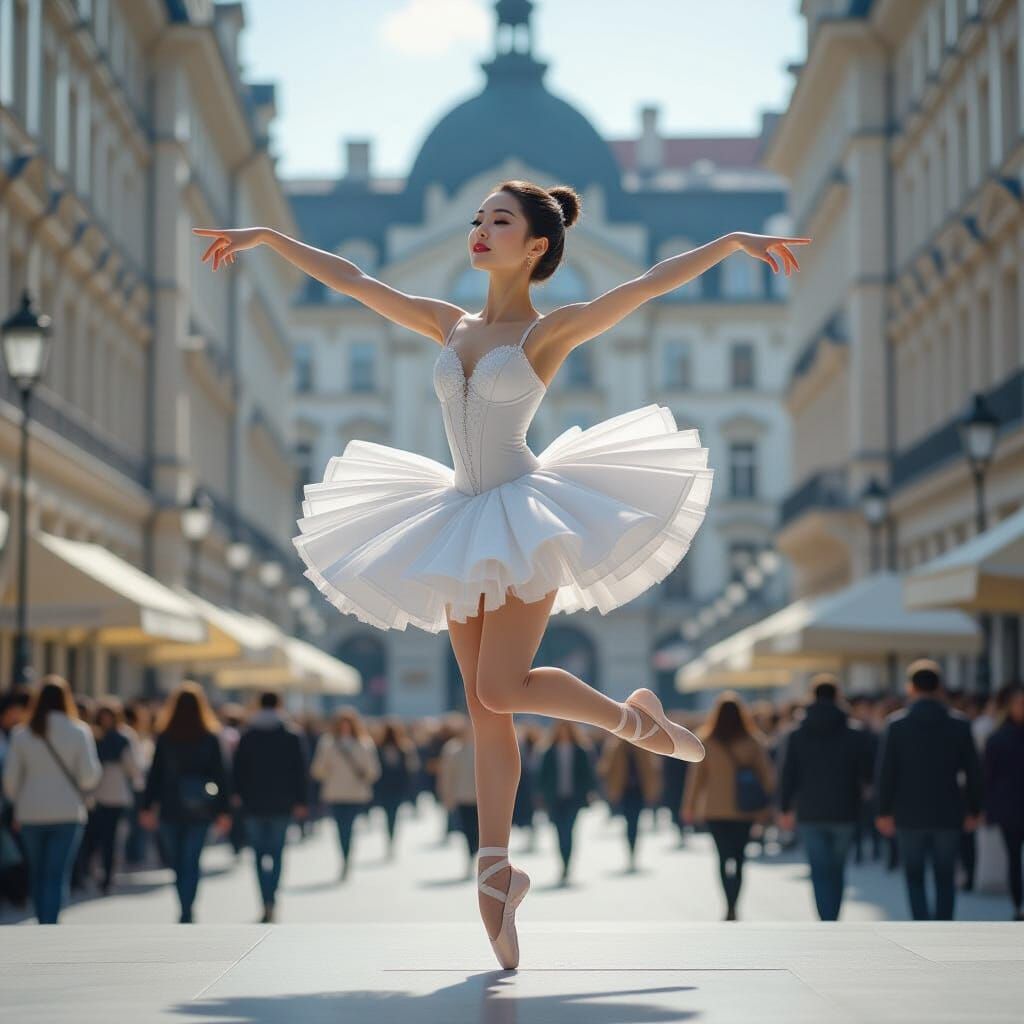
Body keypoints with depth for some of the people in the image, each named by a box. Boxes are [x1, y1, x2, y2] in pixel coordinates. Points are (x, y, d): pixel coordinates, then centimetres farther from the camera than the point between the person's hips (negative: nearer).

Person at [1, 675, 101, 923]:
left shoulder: (21, 734, -1)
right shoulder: (78, 732, -6)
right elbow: (89, 776, -7)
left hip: (31, 813, 2)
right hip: (67, 812, -2)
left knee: (37, 873, 15)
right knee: (57, 874, -2)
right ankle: (50, 925, -16)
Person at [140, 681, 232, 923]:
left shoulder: (164, 737, -4)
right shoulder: (210, 738, -3)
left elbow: (155, 773, -1)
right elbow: (220, 775, -2)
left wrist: (147, 806, 4)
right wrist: (224, 811, 2)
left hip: (170, 808, 0)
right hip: (199, 810, 0)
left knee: (177, 862, 12)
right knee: (191, 862, 1)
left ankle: (186, 912, 19)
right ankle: (186, 914, -9)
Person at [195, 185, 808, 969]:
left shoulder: (552, 330, -2)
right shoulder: (449, 325, 13)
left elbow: (650, 284, -11)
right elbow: (352, 280, 17)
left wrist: (733, 239, -21)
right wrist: (267, 237, 20)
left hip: (527, 514, -5)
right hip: (463, 521, 5)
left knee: (502, 690, -16)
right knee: (483, 706, 3)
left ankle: (635, 717, 8)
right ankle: (497, 867, 6)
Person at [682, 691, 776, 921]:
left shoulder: (705, 742, -7)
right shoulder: (753, 743, -5)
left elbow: (696, 776, -2)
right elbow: (766, 774, 0)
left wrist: (689, 807, 7)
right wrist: (764, 806, 12)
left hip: (715, 809, -1)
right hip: (744, 810, 1)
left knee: (723, 857, 3)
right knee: (739, 858, 10)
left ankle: (729, 908, -13)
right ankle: (733, 908, 6)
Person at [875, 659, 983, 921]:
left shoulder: (896, 724, -4)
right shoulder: (959, 724, 0)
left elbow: (884, 772, -5)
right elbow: (973, 772, 2)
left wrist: (884, 811, 1)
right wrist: (973, 810, 10)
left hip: (909, 816, -1)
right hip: (948, 815, 1)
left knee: (915, 879, 8)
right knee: (945, 880, 11)